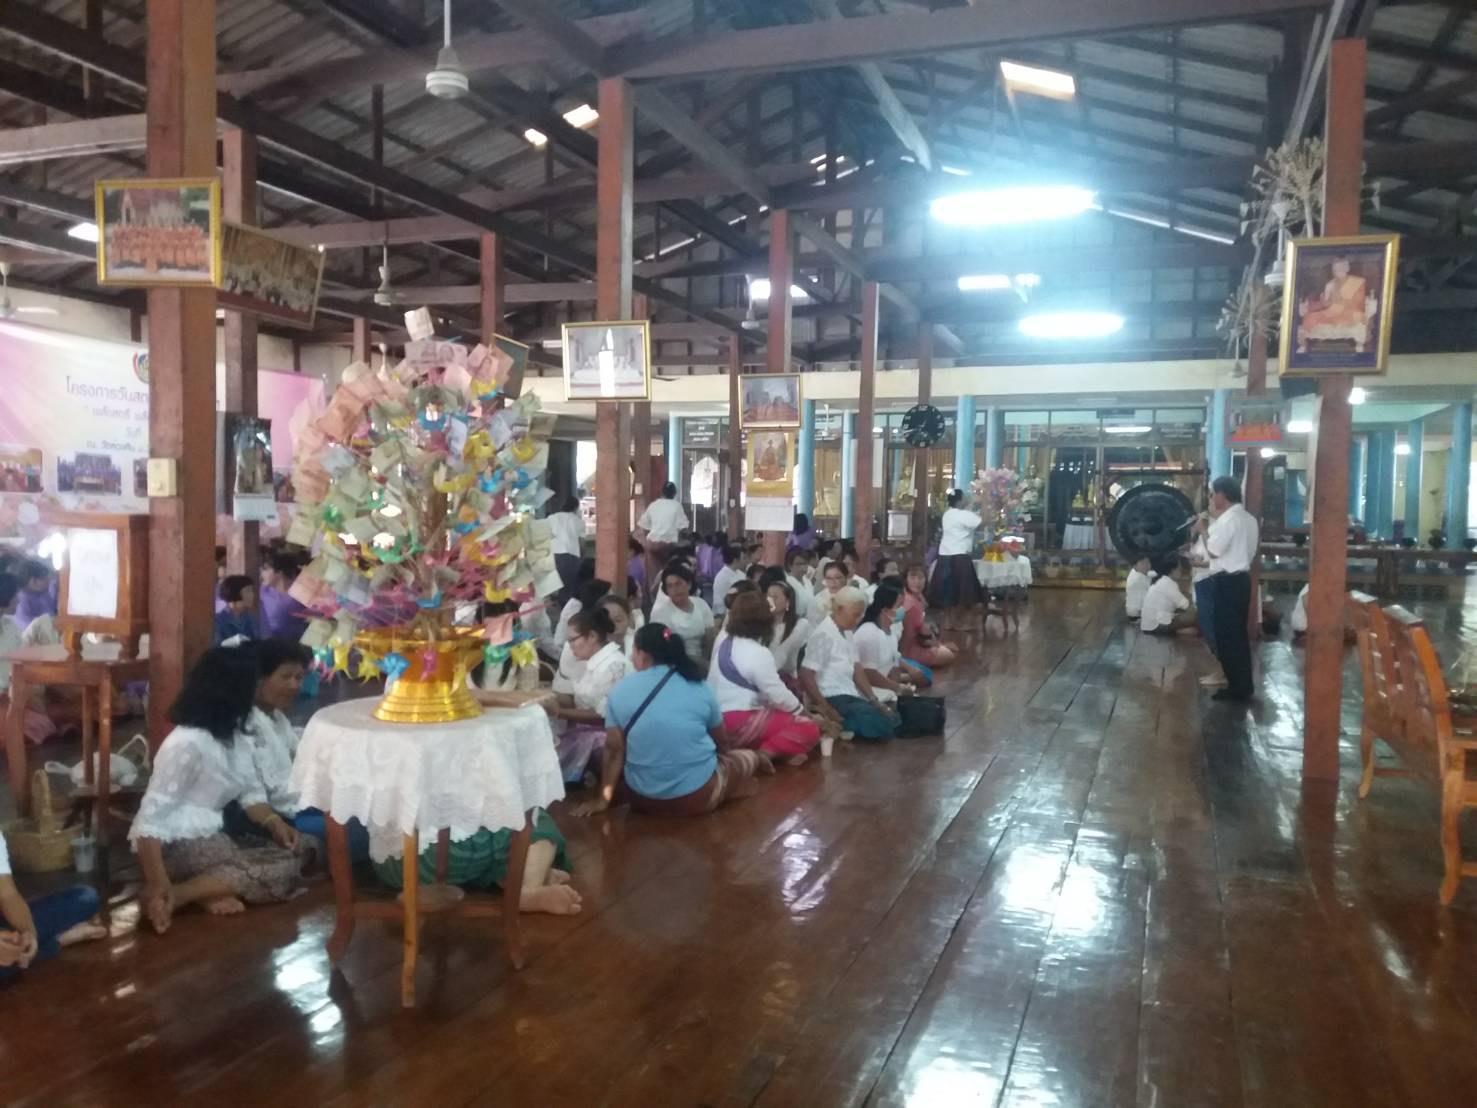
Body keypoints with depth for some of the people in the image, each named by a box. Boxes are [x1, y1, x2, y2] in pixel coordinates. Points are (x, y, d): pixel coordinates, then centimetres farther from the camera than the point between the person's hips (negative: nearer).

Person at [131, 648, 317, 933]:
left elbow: (251, 791, 11)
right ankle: (175, 896, -23)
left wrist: (274, 822, -10)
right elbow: (150, 817, -24)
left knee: (301, 849, -1)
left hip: (213, 834, 9)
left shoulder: (232, 735, 8)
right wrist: (156, 885, -32)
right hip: (177, 844, -9)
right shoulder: (187, 743, -21)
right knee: (282, 871, -21)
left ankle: (209, 889, -11)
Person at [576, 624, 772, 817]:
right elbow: (723, 743, 10)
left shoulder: (621, 690, -5)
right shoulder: (699, 687, -4)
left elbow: (614, 751, -4)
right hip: (698, 795, 0)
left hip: (642, 797, 1)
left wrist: (603, 799, 5)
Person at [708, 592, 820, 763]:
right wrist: (802, 711, 5)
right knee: (809, 729, -8)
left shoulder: (724, 643, 9)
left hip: (717, 721, 9)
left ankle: (754, 749, -1)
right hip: (739, 725, -9)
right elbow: (779, 696, -11)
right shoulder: (758, 653, -16)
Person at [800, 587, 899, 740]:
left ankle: (843, 727, 4)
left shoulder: (847, 633, 13)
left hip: (850, 696, 10)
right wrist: (826, 709, -21)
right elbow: (806, 675, -18)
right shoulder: (823, 634, -15)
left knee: (892, 722, 8)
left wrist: (874, 700, 5)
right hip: (833, 699, -10)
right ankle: (836, 725, -7)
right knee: (881, 726, -20)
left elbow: (856, 668, 14)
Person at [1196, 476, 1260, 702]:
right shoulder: (1248, 519, 14)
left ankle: (1237, 688, 1)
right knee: (1238, 634, 14)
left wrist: (1204, 531, -2)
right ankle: (1243, 686, 19)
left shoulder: (1228, 519, -17)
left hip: (1227, 582, -10)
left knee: (1227, 635, -3)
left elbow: (1213, 551, -18)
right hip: (1241, 578, 10)